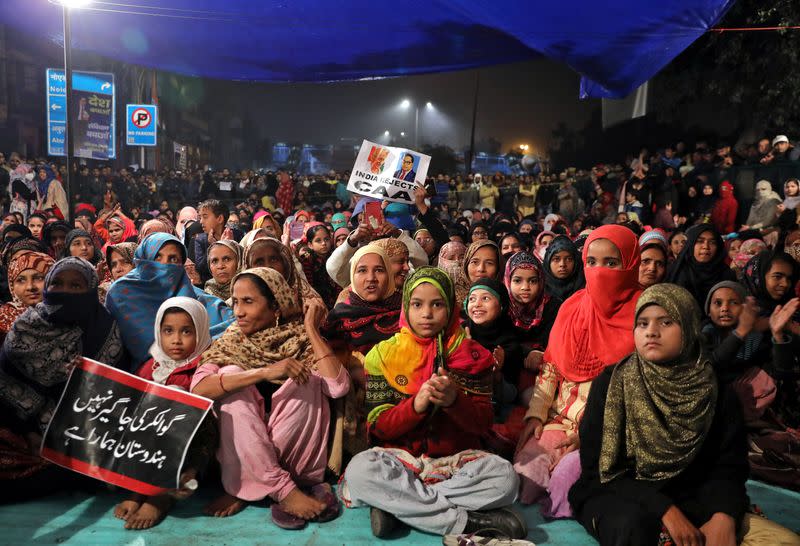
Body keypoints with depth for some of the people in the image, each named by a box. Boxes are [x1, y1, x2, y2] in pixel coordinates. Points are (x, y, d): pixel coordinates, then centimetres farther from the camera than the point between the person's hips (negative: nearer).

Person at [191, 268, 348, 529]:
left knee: (307, 378, -22)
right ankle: (283, 490, -23)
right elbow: (198, 388, -22)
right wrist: (264, 372, -32)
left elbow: (339, 387, -23)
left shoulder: (301, 341, -5)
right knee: (231, 375, -19)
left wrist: (311, 329, -15)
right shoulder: (230, 344, -1)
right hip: (241, 454, 1)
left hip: (296, 453, -1)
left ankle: (245, 489, -16)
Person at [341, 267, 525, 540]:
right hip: (401, 456, 0)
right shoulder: (383, 354, 1)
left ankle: (397, 505, -21)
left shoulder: (472, 354, 2)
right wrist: (415, 405, -24)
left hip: (457, 457, 1)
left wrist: (454, 401, -25)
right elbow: (378, 427, -4)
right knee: (359, 471, -32)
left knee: (503, 476, -30)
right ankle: (466, 521, -26)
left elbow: (483, 423, -3)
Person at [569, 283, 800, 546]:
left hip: (689, 501, 3)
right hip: (617, 497, -3)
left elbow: (729, 466, -1)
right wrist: (664, 510, -22)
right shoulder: (611, 383, -7)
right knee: (634, 523, -37)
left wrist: (723, 517, -23)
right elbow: (599, 466, -11)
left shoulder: (717, 393, 2)